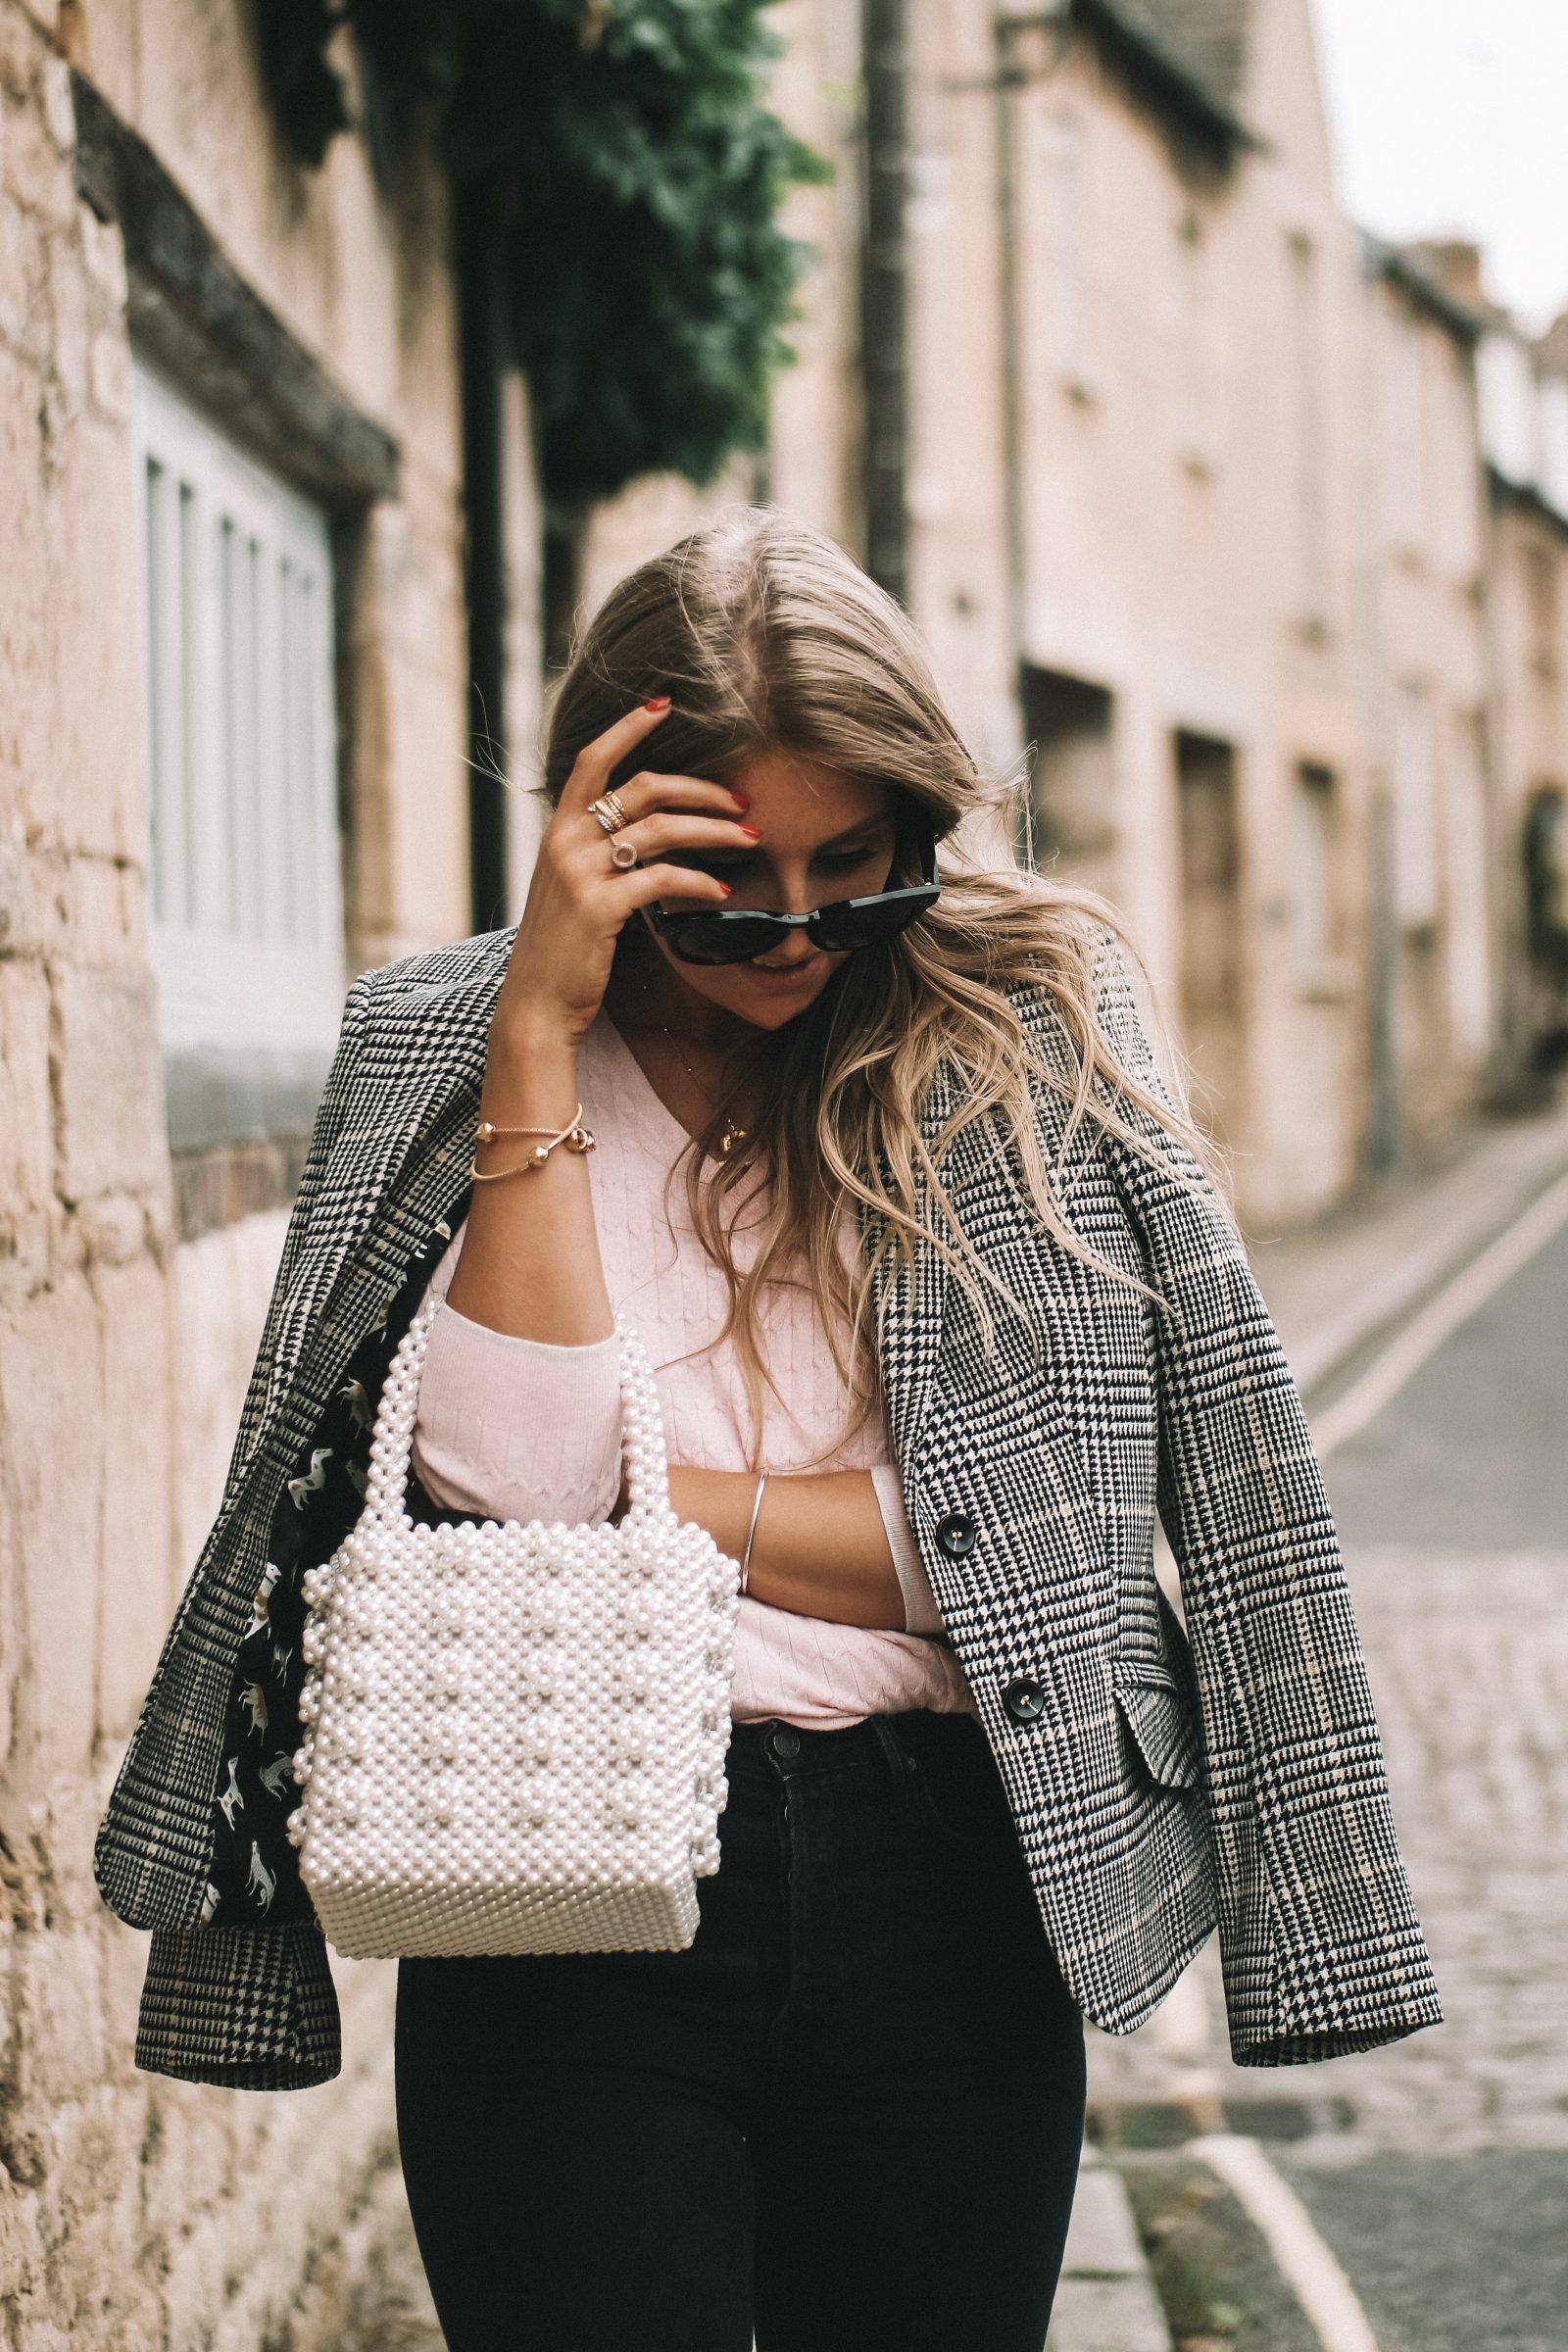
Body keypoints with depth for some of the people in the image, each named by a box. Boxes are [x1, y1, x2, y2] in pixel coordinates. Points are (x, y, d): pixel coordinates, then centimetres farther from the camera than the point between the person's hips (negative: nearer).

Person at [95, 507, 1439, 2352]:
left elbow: (1037, 1525, -4)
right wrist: (542, 1029, -13)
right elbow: (517, 1477, -12)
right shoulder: (431, 1046, 3)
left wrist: (659, 1501, -8)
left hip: (944, 1904, 1)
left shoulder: (1032, 1035, 1)